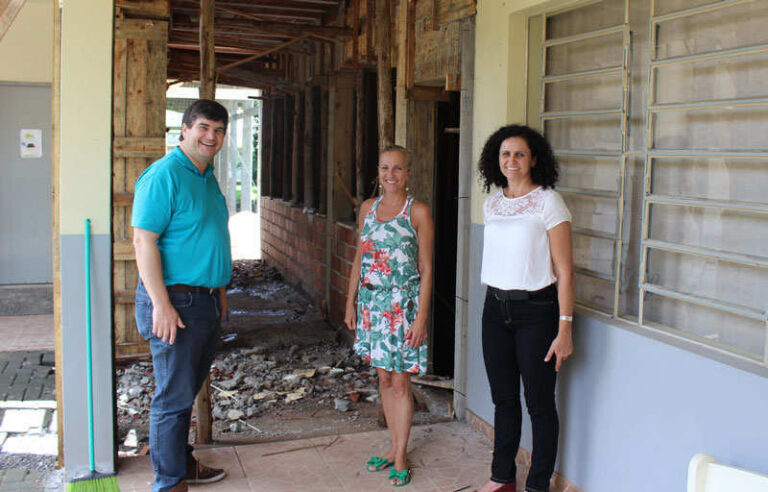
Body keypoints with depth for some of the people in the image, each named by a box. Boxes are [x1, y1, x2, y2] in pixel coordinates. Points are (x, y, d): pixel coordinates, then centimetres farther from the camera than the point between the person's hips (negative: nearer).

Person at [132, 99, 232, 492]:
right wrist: (162, 305, -24)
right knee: (173, 397, 0)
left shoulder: (207, 177, 14)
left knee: (187, 390, 19)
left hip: (206, 301, 9)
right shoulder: (164, 175, -14)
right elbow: (144, 241, -20)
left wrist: (219, 289, 23)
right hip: (176, 302, -9)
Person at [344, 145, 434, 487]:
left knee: (400, 382, 1)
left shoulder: (418, 212, -7)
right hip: (371, 302, 5)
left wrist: (421, 316, -13)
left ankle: (400, 457, 15)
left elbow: (426, 269, -8)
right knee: (384, 378, 13)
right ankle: (394, 447, 28)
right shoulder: (368, 208, 8)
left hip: (403, 305, -5)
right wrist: (351, 303, 11)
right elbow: (359, 259, 13)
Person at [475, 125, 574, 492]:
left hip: (535, 310, -5)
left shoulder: (547, 202, -9)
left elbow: (564, 271, -12)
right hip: (495, 309, 6)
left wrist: (564, 329, -15)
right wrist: (495, 303, 15)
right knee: (503, 398, 15)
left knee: (539, 403, 3)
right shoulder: (492, 204, 9)